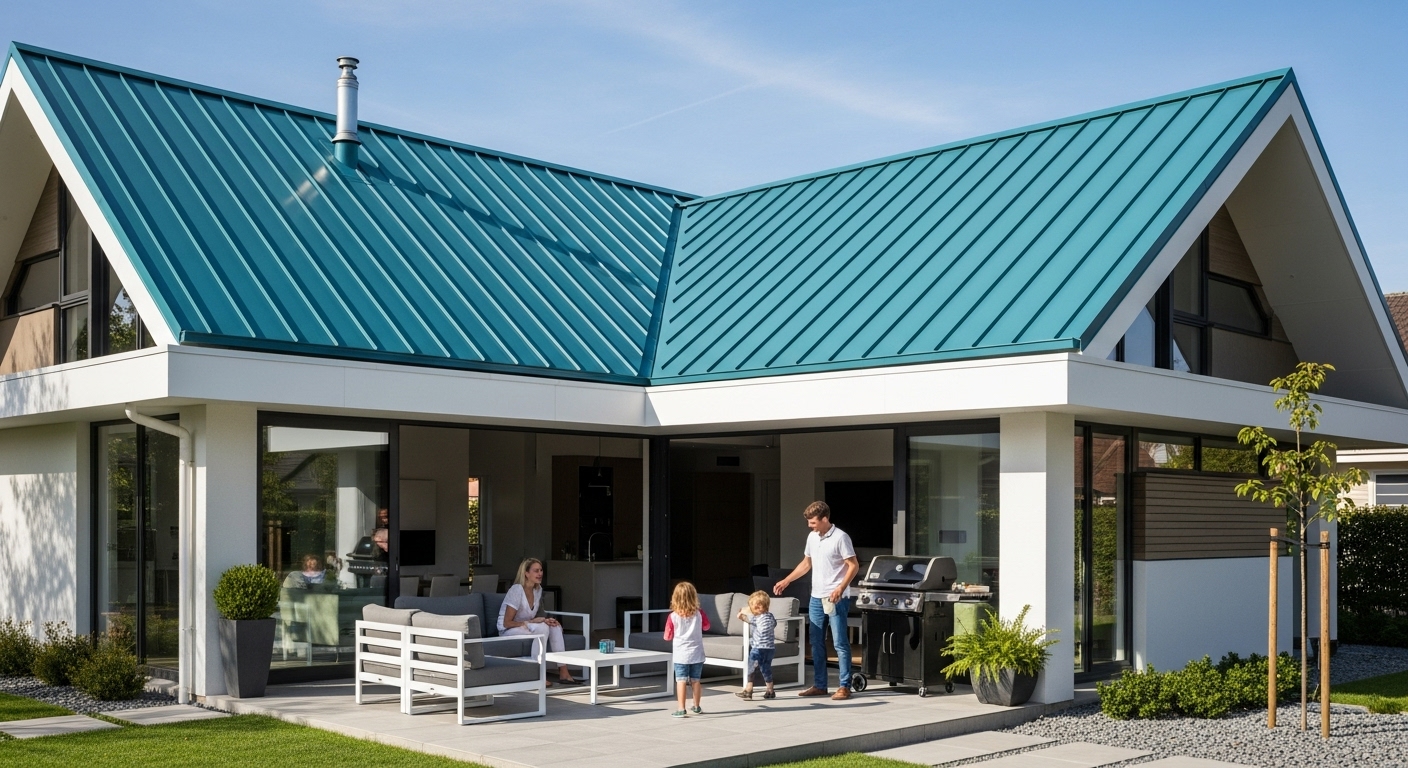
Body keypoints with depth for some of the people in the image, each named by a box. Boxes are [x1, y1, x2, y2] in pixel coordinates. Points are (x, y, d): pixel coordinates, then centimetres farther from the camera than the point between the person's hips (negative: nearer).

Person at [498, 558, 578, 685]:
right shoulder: (517, 590, -20)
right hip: (507, 632, -8)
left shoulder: (538, 590, 3)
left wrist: (545, 620, -10)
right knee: (542, 628, -30)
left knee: (555, 626, -14)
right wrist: (531, 622, -23)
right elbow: (506, 623, -20)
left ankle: (563, 672, -16)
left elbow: (533, 618, 10)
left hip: (526, 628, 8)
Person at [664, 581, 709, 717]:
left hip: (680, 655, -3)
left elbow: (668, 636, -3)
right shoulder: (699, 614, -3)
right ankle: (696, 707, 25)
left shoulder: (673, 616, -11)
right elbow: (706, 626, 16)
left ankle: (681, 709, -5)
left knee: (681, 681, -2)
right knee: (696, 681, 13)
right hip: (697, 654, 3)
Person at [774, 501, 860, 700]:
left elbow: (854, 566, -13)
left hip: (836, 599, -8)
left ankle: (844, 687, -1)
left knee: (840, 643, -5)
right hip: (816, 598, 8)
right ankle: (819, 685, 18)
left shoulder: (840, 537, -12)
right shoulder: (812, 537, 11)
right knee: (816, 643, 11)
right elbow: (806, 564, 22)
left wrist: (840, 588, -23)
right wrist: (786, 581, 15)